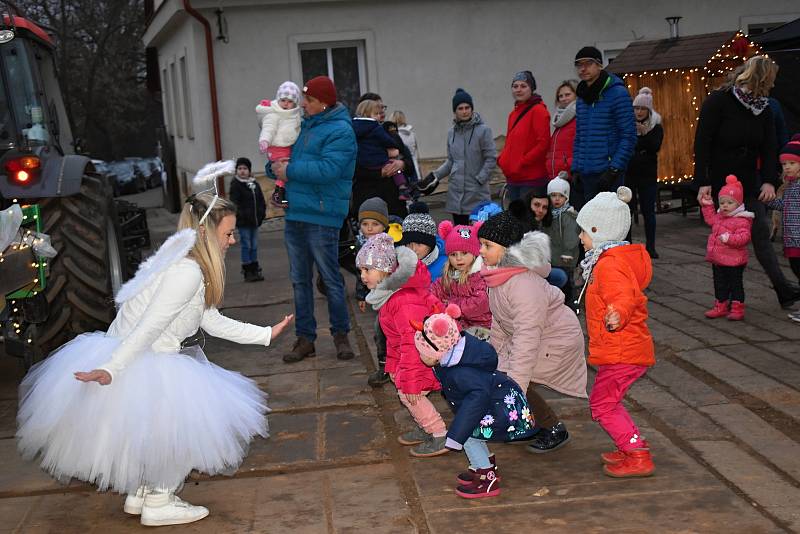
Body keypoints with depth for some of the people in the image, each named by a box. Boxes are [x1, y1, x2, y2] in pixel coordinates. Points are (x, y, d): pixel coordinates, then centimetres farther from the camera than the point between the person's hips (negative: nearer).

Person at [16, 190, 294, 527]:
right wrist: (110, 370, -31)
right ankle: (158, 504, 8)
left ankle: (140, 495, 37)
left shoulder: (187, 265, 10)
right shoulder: (188, 272, -21)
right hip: (130, 368, -10)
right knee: (195, 423, -3)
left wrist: (266, 334, 20)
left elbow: (214, 322, 17)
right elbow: (149, 327, -27)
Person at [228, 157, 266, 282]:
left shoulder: (255, 184, 11)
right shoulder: (235, 185, -5)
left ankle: (255, 270, 19)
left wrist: (262, 213, 3)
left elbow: (261, 200, 15)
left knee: (254, 246, 11)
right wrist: (242, 216, -19)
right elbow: (235, 204, -11)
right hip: (243, 222, -5)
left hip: (255, 221, 5)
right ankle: (247, 272, 4)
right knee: (246, 246, -2)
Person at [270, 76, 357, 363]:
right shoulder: (304, 127, 16)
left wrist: (291, 170, -15)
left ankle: (340, 334, 16)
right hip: (294, 215, 8)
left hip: (321, 218, -8)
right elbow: (279, 159, 27)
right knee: (300, 280, 11)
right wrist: (276, 167, 3)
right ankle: (305, 338, 19)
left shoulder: (340, 131, -9)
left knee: (331, 279, 1)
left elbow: (328, 169, -23)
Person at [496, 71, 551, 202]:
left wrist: (523, 162, -15)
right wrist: (502, 159, 8)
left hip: (532, 178, -8)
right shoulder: (514, 113, 18)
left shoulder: (538, 111, -7)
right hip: (513, 178, 8)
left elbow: (543, 143, -14)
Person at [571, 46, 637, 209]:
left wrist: (614, 169, -16)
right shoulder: (582, 98, 16)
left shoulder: (617, 93, -5)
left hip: (607, 175, -7)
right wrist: (575, 168, 10)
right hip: (583, 175, 7)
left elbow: (629, 136, -10)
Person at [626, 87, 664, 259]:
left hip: (647, 175, -1)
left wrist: (644, 133, -23)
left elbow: (655, 147, -11)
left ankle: (650, 247, 9)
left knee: (648, 211, 2)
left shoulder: (656, 127, 2)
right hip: (628, 174, 1)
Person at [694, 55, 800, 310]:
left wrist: (769, 181, -12)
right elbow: (702, 143, -13)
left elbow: (769, 147, 3)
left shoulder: (763, 107, 6)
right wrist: (703, 182, -18)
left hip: (749, 183, 5)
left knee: (761, 233, -1)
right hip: (719, 183, -4)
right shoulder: (718, 101, -11)